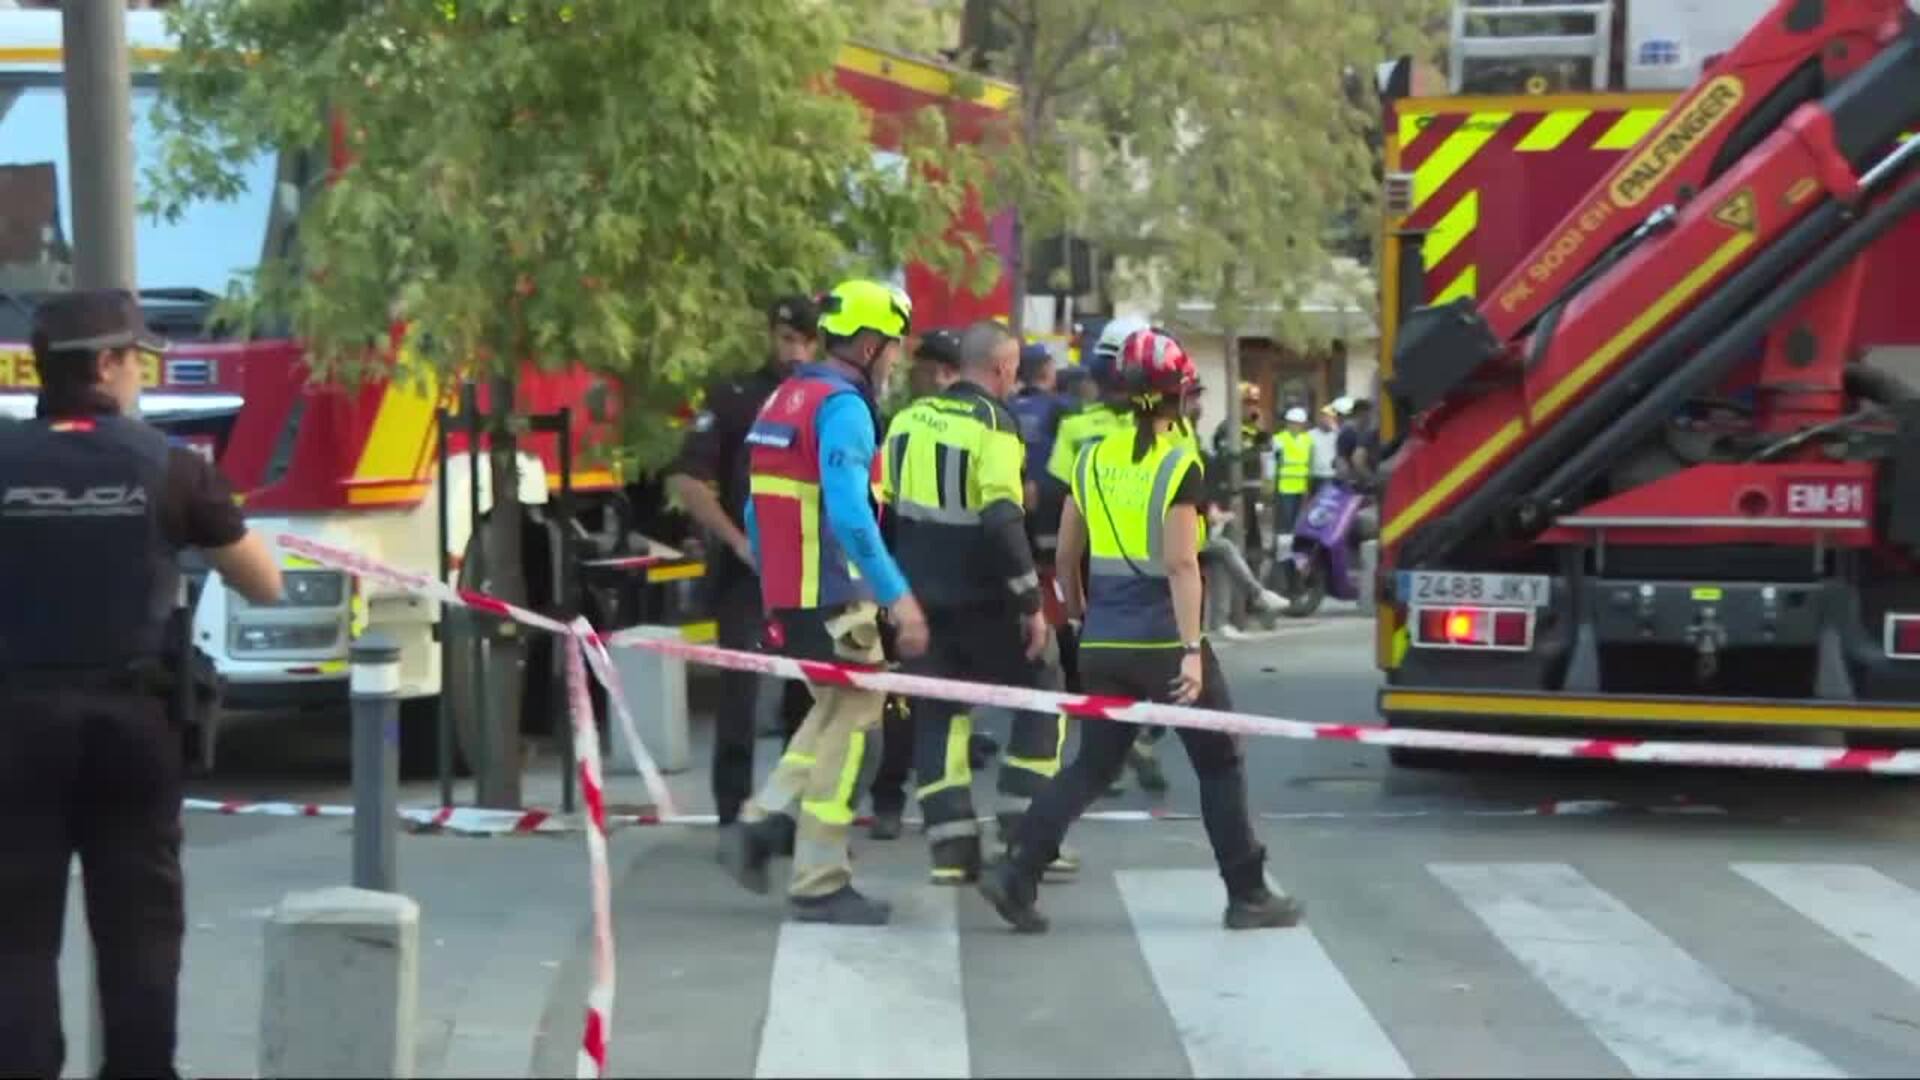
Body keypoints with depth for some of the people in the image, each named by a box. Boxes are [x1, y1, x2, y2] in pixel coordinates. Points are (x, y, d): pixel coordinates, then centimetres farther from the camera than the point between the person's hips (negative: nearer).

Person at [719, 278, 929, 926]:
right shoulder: (844, 406, -14)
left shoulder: (785, 399, 14)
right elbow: (849, 515, -25)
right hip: (833, 598, -9)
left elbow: (756, 510, 18)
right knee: (847, 724, 0)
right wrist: (897, 595, -23)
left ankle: (761, 821, 14)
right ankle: (819, 885, 4)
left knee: (834, 713, 21)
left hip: (785, 594, 9)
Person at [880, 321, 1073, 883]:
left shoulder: (909, 418, 9)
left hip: (922, 599, 6)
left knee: (937, 714, 10)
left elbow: (884, 506, 13)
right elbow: (1003, 520, -21)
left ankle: (952, 849, 6)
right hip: (981, 601, -6)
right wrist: (1032, 602, -16)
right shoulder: (993, 423, -13)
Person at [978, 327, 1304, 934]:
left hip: (1104, 646, 5)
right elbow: (1181, 565, -17)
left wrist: (1080, 616, 27)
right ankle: (1247, 895, 15)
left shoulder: (1094, 459, 6)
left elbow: (1066, 554, 11)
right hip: (1164, 642, -5)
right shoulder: (1179, 465, -11)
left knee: (1094, 765, 13)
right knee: (1220, 763, 10)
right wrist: (1191, 649, -18)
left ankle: (1016, 873, 0)